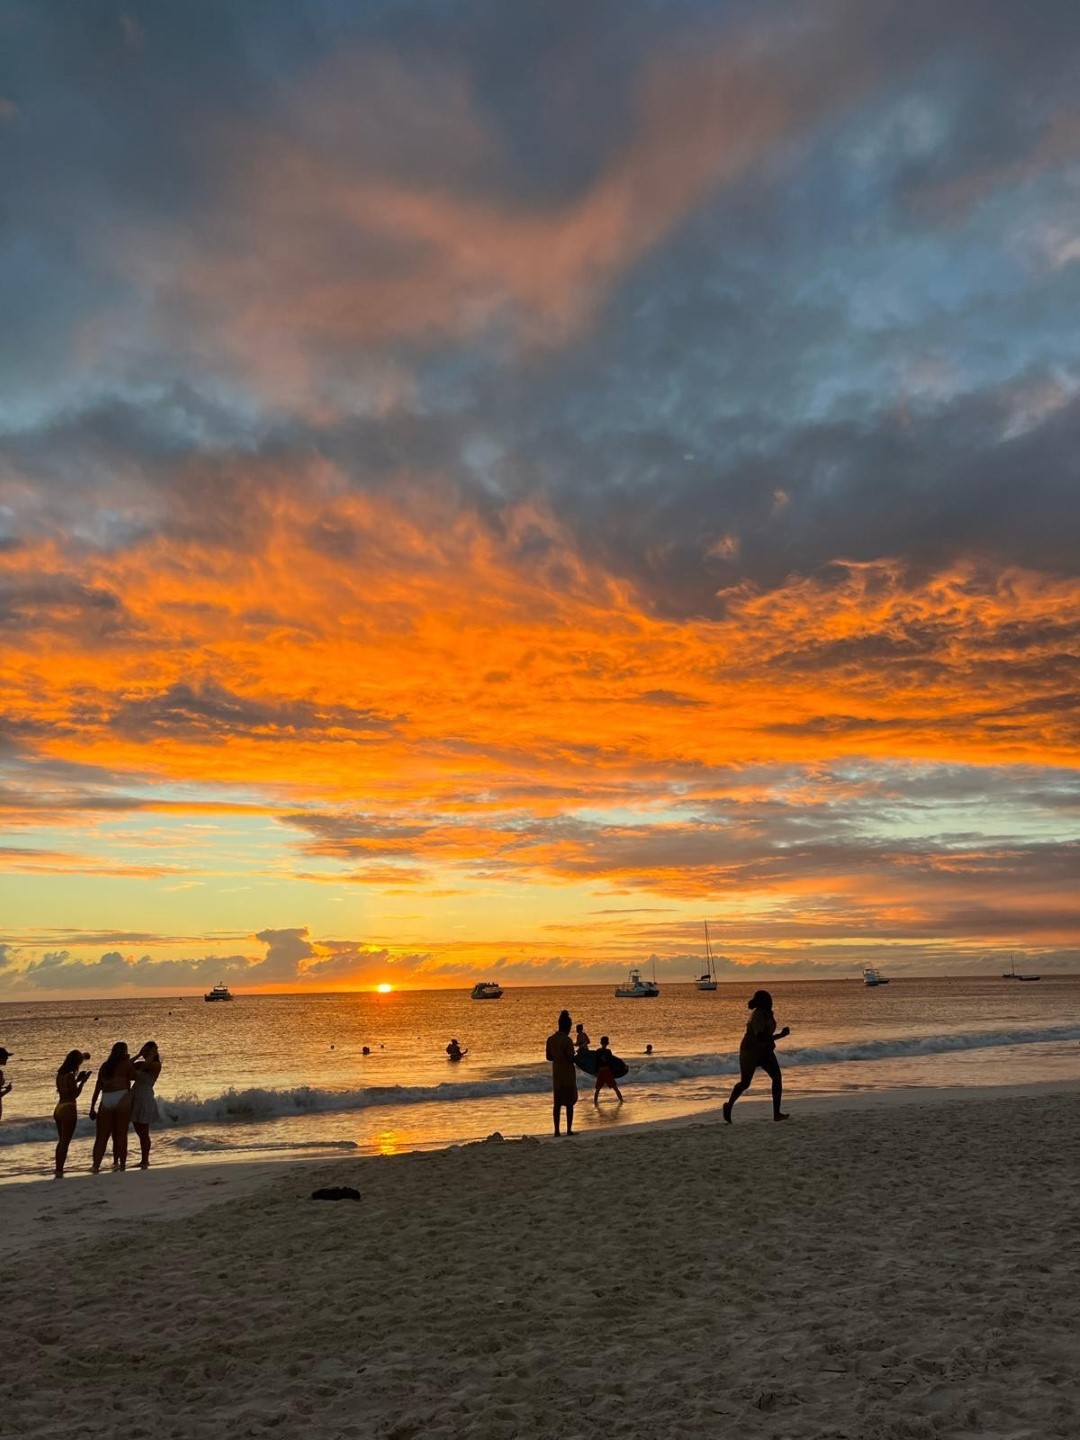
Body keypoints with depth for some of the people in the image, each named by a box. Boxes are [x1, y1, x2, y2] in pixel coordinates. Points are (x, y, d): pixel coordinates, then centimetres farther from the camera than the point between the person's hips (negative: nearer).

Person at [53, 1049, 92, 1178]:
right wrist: (83, 1081, -8)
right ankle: (59, 1172, -2)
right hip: (68, 1109, -8)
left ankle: (58, 1170, 21)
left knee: (61, 1141, 18)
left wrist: (78, 1079, 16)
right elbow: (75, 1094, -15)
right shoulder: (71, 1075, -16)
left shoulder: (60, 1074, 9)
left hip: (58, 1108, 8)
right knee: (65, 1142, -2)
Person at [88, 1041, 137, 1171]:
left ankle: (95, 1165, 3)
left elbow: (97, 1088, 12)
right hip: (122, 1099, -4)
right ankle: (121, 1164, 7)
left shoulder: (105, 1066, 14)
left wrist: (93, 1107, 16)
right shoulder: (126, 1064, 1)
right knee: (121, 1134, 3)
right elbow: (134, 1077, 16)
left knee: (102, 1135, 7)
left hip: (106, 1100, 4)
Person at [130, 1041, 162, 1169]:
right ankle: (144, 1160, 25)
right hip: (134, 1099, 7)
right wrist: (138, 1055, 5)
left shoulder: (156, 1065, -7)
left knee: (144, 1132, -3)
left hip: (145, 1099, -7)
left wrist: (153, 1054, -12)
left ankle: (145, 1161, 4)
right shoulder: (140, 1064, 12)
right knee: (139, 1132, 14)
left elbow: (146, 1065, -26)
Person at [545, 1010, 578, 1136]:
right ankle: (569, 1130, 4)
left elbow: (549, 1057, 8)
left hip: (556, 1075, 5)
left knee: (557, 1103, 9)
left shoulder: (550, 1039, 2)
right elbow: (571, 1058, -17)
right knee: (569, 1103, 4)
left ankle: (556, 1130, 8)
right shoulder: (567, 1040, -16)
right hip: (568, 1074, -5)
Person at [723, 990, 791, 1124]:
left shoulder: (767, 1013, 0)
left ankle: (776, 1113, -9)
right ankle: (729, 1105, 30)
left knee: (777, 1077, -11)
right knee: (745, 1083, 6)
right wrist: (781, 1035, -31)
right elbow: (760, 1037, -35)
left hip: (765, 1051, 7)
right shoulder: (758, 1015, -26)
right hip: (750, 1051, -7)